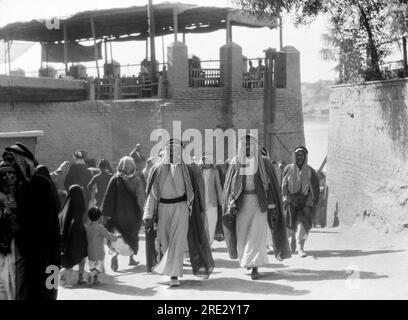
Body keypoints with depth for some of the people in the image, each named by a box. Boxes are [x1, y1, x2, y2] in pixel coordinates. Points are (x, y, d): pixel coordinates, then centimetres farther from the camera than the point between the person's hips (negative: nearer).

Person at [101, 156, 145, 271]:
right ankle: (131, 258, 26)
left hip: (118, 213, -2)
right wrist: (141, 210, 10)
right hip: (134, 214, 2)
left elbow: (109, 198, -9)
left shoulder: (115, 180, -7)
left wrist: (107, 214, -7)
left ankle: (115, 254, -27)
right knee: (132, 235, 18)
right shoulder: (137, 180, -4)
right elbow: (142, 198, 0)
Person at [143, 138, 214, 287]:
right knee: (165, 242, 7)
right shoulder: (157, 169, 3)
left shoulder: (187, 170, 2)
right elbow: (151, 194, 3)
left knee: (178, 241, -14)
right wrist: (148, 215, -2)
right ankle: (174, 271, 26)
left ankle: (174, 275, -16)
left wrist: (197, 213, 9)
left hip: (181, 208, -2)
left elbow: (193, 194, 8)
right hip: (163, 209, 2)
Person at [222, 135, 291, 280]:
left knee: (257, 235, -12)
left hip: (260, 202, -2)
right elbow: (229, 186, 1)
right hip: (242, 203, 2)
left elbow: (271, 185, -1)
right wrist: (231, 205, -11)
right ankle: (246, 259, 34)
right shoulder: (235, 163, 2)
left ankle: (255, 267, -9)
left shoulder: (264, 163, -2)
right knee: (242, 235, 6)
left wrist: (272, 207, -6)